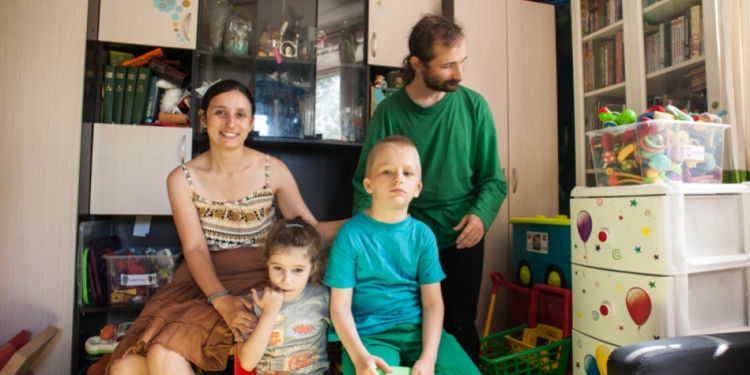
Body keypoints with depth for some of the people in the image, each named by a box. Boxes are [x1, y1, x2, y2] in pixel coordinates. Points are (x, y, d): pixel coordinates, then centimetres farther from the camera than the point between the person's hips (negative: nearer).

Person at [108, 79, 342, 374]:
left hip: (254, 282, -2)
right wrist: (221, 299, -23)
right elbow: (195, 248, -6)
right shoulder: (182, 179, 3)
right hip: (202, 281, 3)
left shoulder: (273, 170, 0)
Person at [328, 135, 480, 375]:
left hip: (419, 329, 3)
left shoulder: (422, 235, -1)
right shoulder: (351, 234, -9)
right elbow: (340, 306, -7)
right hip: (369, 334, -3)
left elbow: (433, 302, -2)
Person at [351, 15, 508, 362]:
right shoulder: (389, 111, -9)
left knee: (460, 327, 12)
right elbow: (365, 182, -4)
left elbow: (493, 179, 0)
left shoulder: (474, 105, -6)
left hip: (460, 240, 0)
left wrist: (481, 214, -19)